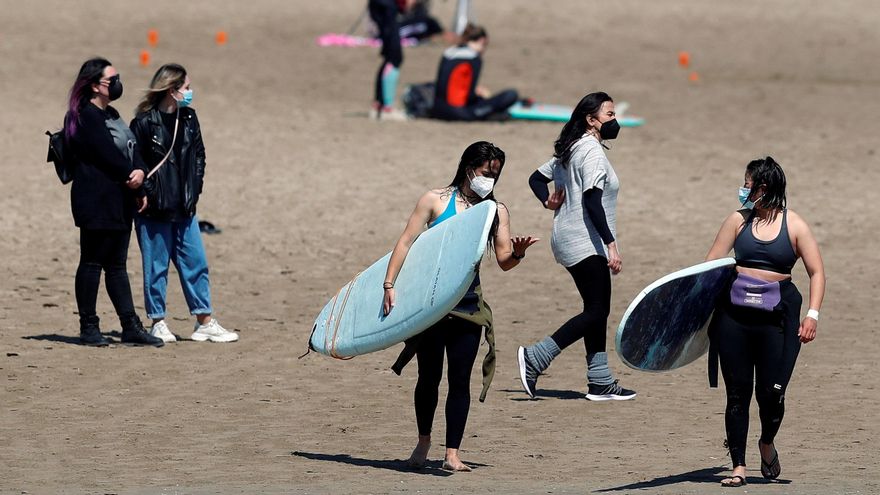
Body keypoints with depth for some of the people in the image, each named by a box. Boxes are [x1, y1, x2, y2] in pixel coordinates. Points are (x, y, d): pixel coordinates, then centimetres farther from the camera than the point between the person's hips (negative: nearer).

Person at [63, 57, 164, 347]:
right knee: (92, 262, -4)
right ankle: (88, 327, 1)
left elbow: (130, 150, 13)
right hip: (96, 201, -10)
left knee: (117, 265, 10)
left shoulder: (111, 115, 18)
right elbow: (108, 156, -17)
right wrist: (133, 180, -9)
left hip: (119, 202, 10)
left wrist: (139, 172, -4)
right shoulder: (85, 117, -12)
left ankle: (131, 327, 9)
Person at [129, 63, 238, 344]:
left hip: (184, 207, 6)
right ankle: (158, 324, 12)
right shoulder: (145, 123, -11)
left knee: (195, 263, 7)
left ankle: (205, 323, 13)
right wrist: (147, 194, -13)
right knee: (156, 266, 3)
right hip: (154, 209, -6)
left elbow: (198, 155, 17)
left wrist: (194, 189, 7)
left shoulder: (188, 119, 8)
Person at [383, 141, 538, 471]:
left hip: (468, 305, 2)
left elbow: (504, 262, 2)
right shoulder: (437, 201, -2)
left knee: (459, 379, -3)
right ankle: (423, 442, 27)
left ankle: (452, 454, -1)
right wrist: (389, 285, -12)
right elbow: (406, 243, -4)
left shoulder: (496, 212, 6)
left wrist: (517, 253, -21)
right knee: (429, 376, 7)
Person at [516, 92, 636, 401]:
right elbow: (592, 202, -23)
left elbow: (537, 178, 22)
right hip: (587, 244, -10)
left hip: (571, 243, 10)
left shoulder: (571, 150, 15)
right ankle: (535, 358, -12)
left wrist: (548, 201, 6)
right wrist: (611, 244, -26)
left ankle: (600, 382, 11)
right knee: (597, 311, -10)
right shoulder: (592, 151, -15)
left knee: (597, 310, 10)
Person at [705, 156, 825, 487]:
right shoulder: (738, 221, 7)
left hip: (776, 316, -2)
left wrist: (813, 314, -10)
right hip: (734, 314, 2)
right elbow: (711, 265, 7)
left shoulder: (794, 226, 1)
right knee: (738, 392, 2)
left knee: (771, 393, -3)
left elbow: (816, 273, 1)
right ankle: (738, 466, 9)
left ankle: (767, 444, 29)